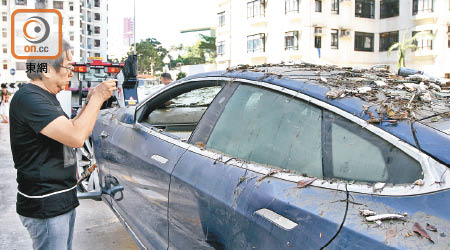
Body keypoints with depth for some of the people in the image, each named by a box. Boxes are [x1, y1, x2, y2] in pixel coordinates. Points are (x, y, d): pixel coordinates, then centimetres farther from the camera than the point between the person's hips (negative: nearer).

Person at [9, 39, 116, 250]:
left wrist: (90, 103, 8)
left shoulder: (46, 97, 12)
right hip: (45, 207, -10)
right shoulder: (28, 98, -21)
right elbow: (76, 137, -31)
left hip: (62, 199, 10)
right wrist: (97, 97, -19)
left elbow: (67, 129, 21)